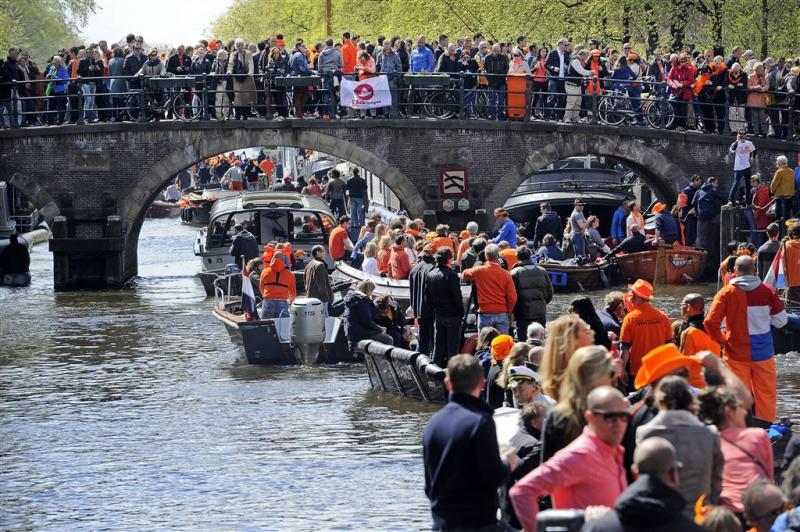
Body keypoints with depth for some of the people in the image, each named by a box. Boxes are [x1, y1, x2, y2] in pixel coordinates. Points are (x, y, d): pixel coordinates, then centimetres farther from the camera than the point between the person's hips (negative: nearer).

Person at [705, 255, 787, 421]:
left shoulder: (727, 293, -8)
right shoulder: (767, 291, -7)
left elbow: (710, 322, -16)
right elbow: (781, 320, -2)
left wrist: (721, 341, -1)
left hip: (736, 353, -1)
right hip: (763, 352, 1)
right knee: (766, 394, 11)